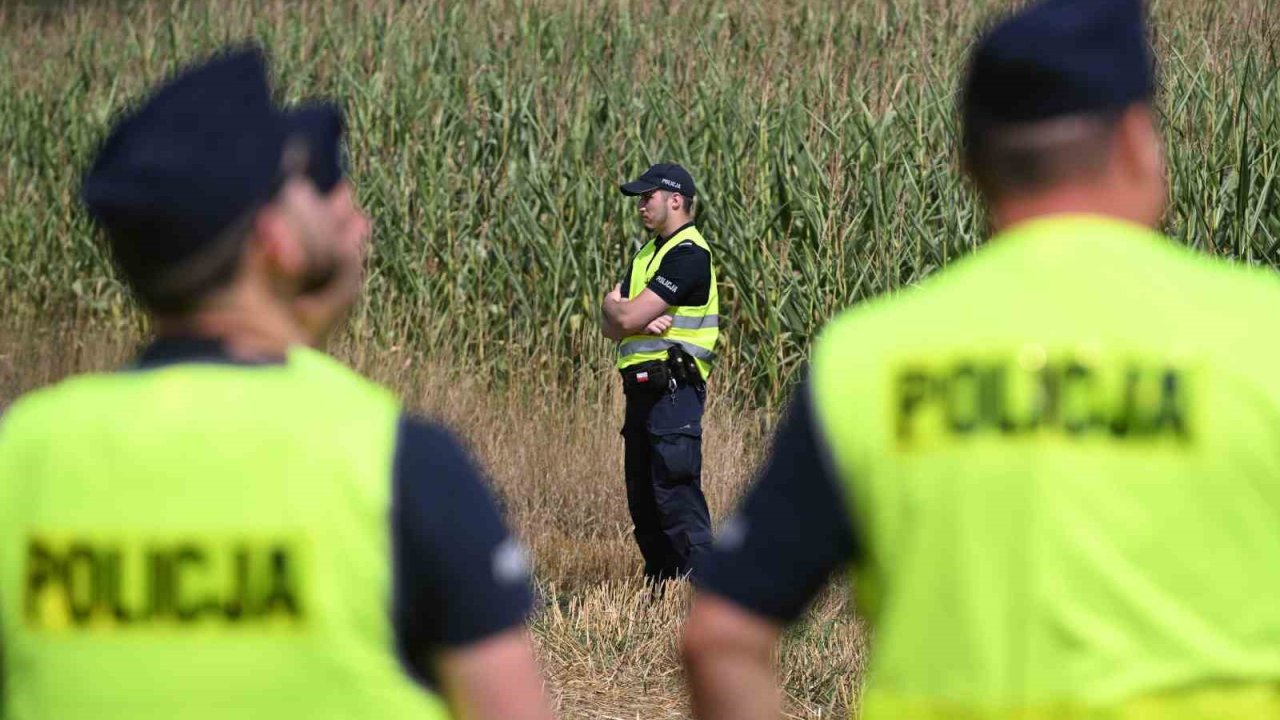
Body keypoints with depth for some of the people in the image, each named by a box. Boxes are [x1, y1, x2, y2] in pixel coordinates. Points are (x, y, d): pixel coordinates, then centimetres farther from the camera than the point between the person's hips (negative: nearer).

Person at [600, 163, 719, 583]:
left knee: (675, 490, -14)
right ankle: (659, 579, 17)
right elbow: (611, 326, 12)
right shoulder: (647, 255, 20)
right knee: (642, 496, 11)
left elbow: (626, 317, -17)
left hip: (674, 387, -10)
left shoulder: (689, 255, -11)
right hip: (642, 389, 10)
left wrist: (615, 304, 6)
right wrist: (641, 322, -9)